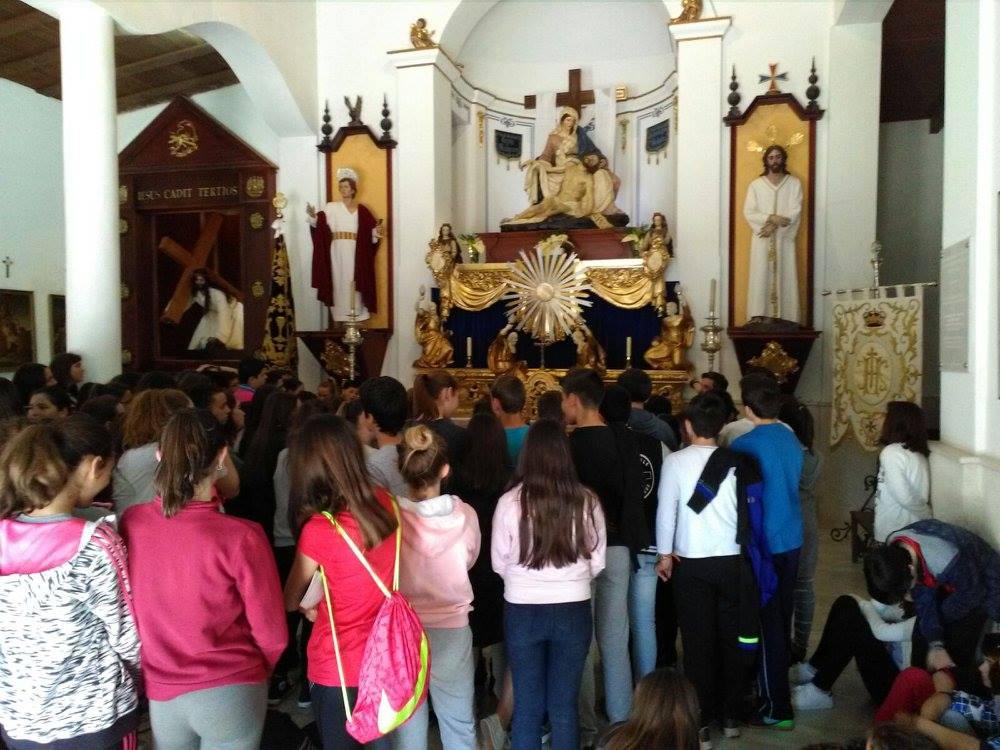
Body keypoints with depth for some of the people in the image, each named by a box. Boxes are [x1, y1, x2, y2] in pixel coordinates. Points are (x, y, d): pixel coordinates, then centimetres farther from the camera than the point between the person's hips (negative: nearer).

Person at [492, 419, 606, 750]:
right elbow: (597, 561, 2)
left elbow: (499, 563, 0)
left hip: (522, 611, -1)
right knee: (564, 704, 14)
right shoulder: (586, 501, -10)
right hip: (573, 610, 1)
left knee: (526, 704, 14)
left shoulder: (510, 501, -13)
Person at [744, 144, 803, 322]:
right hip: (762, 241, 0)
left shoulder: (794, 183, 6)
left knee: (786, 280, -1)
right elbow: (749, 213, -3)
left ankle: (787, 323, 2)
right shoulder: (755, 185, 7)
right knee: (761, 280, -3)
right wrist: (771, 218, -16)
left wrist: (774, 226, -16)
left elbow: (794, 213, -4)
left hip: (785, 240, 0)